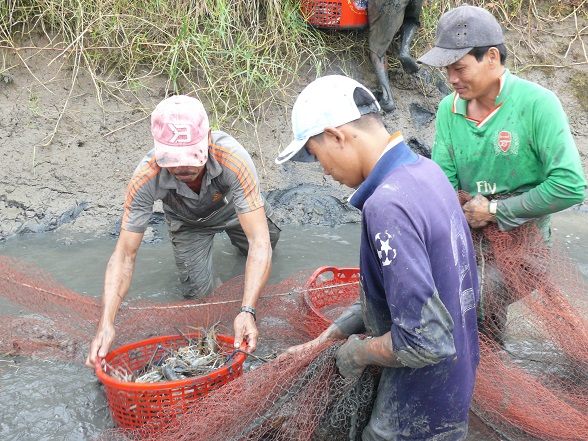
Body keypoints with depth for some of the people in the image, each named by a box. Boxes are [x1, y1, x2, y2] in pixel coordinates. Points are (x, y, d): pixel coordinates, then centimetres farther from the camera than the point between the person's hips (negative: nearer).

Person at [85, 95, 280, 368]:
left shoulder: (232, 159, -47)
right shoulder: (145, 180, -42)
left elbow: (259, 242, -48)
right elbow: (125, 254, -35)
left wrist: (247, 311, -58)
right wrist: (106, 324, -45)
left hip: (231, 204, 0)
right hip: (187, 222, 0)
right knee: (197, 291, -2)